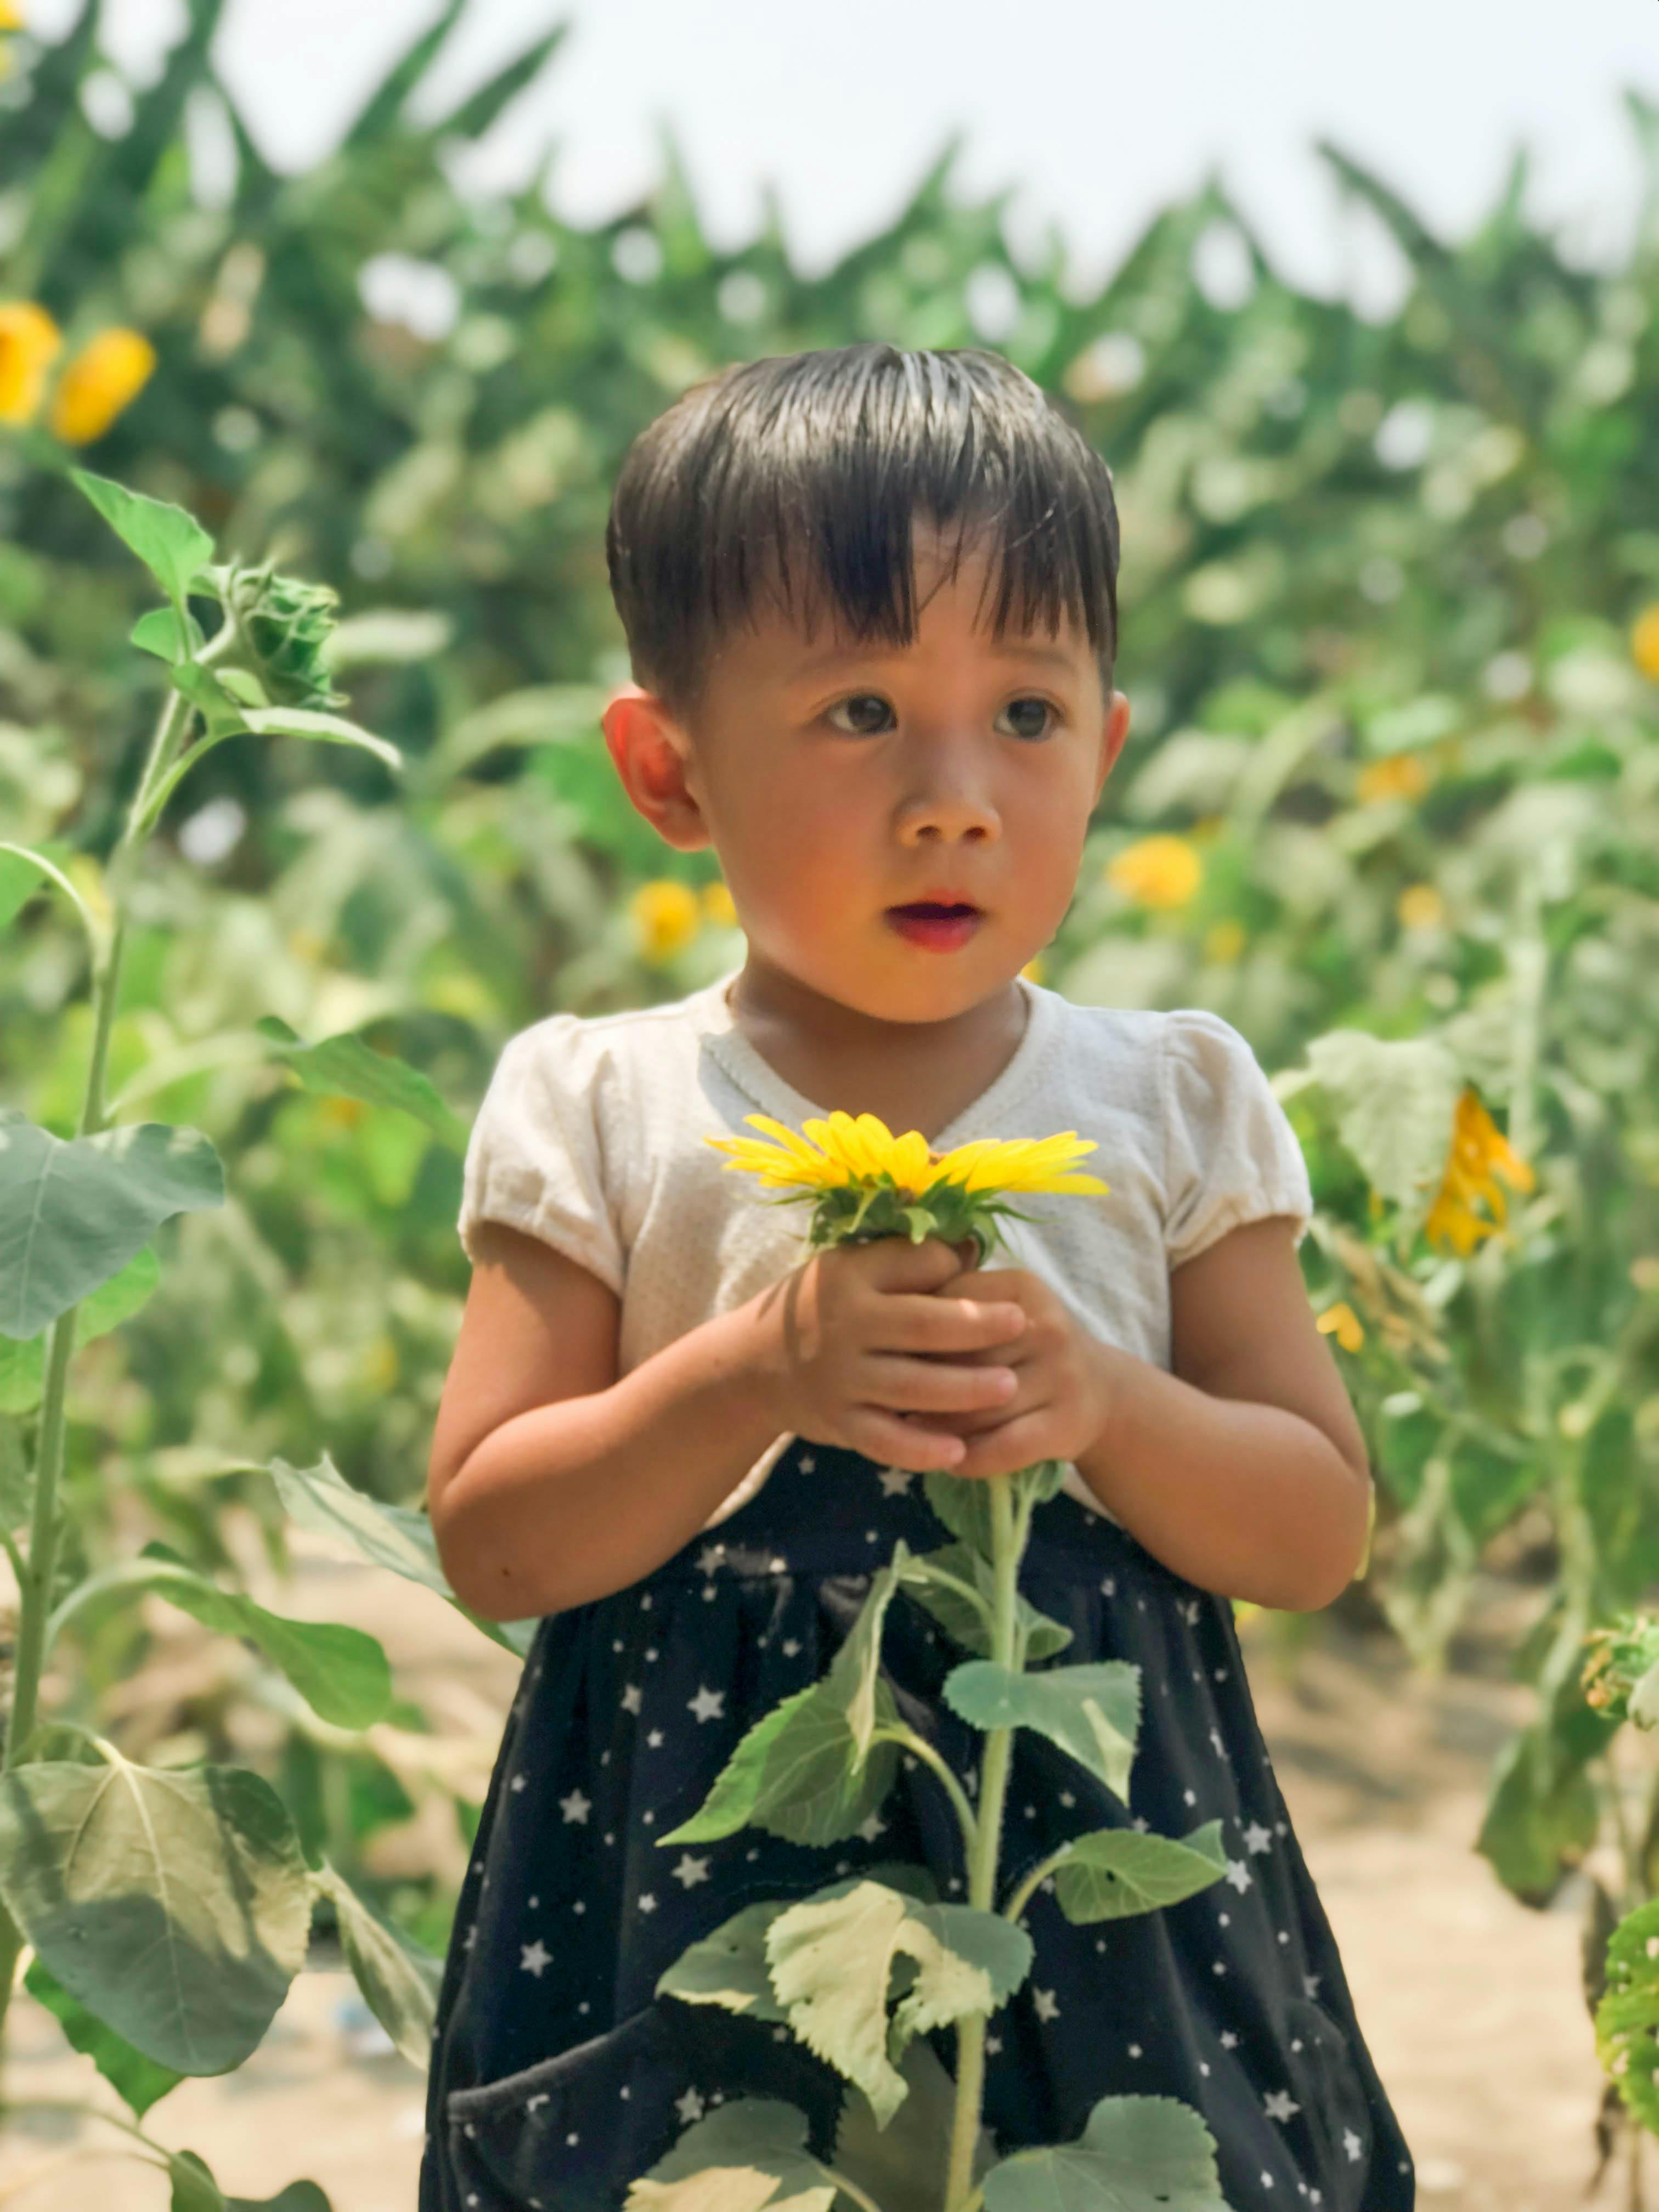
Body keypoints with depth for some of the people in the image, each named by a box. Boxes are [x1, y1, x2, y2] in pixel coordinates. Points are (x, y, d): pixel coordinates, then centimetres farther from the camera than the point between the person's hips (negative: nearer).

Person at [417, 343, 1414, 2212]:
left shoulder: (1172, 1104, 3)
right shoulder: (604, 1114, -1)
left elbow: (1320, 1531, 3)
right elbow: (488, 1543, -5)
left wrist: (1108, 1407, -16)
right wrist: (757, 1376, -19)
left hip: (1101, 1851, 1)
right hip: (697, 1883, -1)